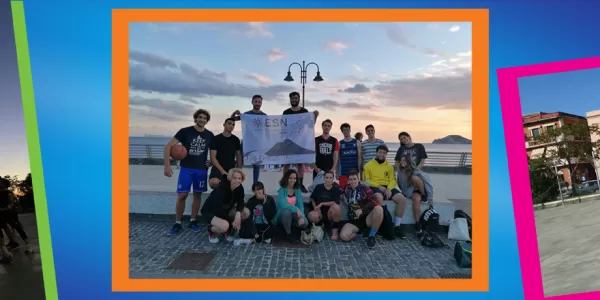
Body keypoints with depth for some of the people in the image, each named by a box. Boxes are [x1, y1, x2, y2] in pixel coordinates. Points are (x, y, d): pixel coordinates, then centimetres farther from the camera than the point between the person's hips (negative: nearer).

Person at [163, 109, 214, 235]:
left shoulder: (209, 135, 2)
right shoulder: (185, 131, -7)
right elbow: (168, 146, -9)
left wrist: (212, 161, 1)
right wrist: (167, 165, -16)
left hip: (202, 169, 3)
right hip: (186, 168, -2)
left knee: (197, 195, 7)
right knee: (182, 195, -4)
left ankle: (193, 221, 20)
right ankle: (177, 223, 9)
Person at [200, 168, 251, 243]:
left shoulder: (240, 188, -13)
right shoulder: (221, 188, -31)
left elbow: (240, 202, -12)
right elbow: (218, 209, -32)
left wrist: (238, 213, -34)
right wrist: (232, 220, -26)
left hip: (225, 210, 7)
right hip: (210, 211, -7)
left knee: (246, 212, -12)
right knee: (224, 225, -36)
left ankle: (228, 230, 8)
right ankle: (212, 231, 1)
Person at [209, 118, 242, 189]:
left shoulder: (236, 140, 10)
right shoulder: (216, 139, -3)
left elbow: (238, 156, 15)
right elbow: (213, 157, -8)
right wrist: (222, 170, -18)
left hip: (231, 169, 5)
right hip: (218, 168, -4)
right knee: (214, 182, -32)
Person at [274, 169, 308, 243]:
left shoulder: (297, 190, -2)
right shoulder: (282, 190, -16)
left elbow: (300, 204, -8)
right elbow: (283, 205, -29)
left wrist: (301, 216, -25)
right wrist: (296, 209, -34)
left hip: (293, 214, 4)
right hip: (282, 215, -3)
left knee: (304, 223, -23)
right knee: (287, 211, -37)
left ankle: (288, 226, 8)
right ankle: (288, 234, -13)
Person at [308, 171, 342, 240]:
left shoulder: (336, 189, -3)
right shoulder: (318, 187, 0)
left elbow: (335, 203, -13)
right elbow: (312, 199, 9)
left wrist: (322, 204, -15)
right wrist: (316, 208, -9)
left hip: (330, 213, -1)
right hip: (319, 212, 1)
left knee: (336, 207, -35)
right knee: (312, 216, -34)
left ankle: (335, 229, -13)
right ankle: (320, 224, 5)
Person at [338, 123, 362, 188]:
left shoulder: (357, 142, 8)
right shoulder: (339, 144, 8)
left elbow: (359, 158, 7)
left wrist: (359, 170, -1)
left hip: (354, 171, 0)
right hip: (343, 172, 0)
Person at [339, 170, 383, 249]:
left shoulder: (364, 188, -6)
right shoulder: (347, 188, 7)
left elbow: (374, 202, -14)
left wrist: (361, 210, -22)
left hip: (367, 217, -2)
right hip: (354, 220, 2)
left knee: (379, 209, -35)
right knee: (344, 236, -26)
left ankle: (372, 236, -17)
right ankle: (361, 231, 5)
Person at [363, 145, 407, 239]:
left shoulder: (389, 166, 18)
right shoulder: (368, 165, 7)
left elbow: (393, 180, 9)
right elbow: (366, 180, -1)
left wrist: (389, 189, -12)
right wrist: (378, 186, -14)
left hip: (387, 188, 4)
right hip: (374, 187, -4)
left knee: (402, 199, -21)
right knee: (379, 197, -40)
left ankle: (397, 226, -9)